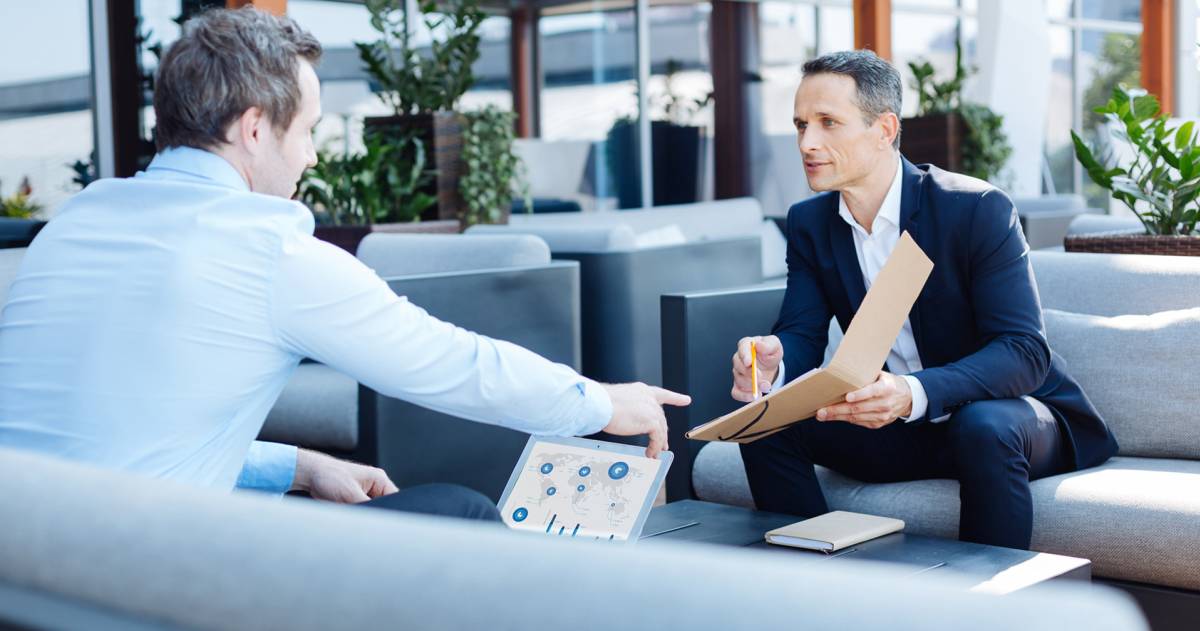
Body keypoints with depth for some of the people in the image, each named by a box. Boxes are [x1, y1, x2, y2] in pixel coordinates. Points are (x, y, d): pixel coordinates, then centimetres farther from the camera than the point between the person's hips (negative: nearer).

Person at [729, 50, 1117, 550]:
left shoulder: (979, 209, -19)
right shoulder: (809, 222, 0)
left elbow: (1025, 351, -25)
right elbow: (800, 335, -4)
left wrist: (914, 393, -42)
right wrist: (770, 366, -31)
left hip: (1003, 418, -4)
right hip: (900, 429, 5)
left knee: (984, 428, -38)